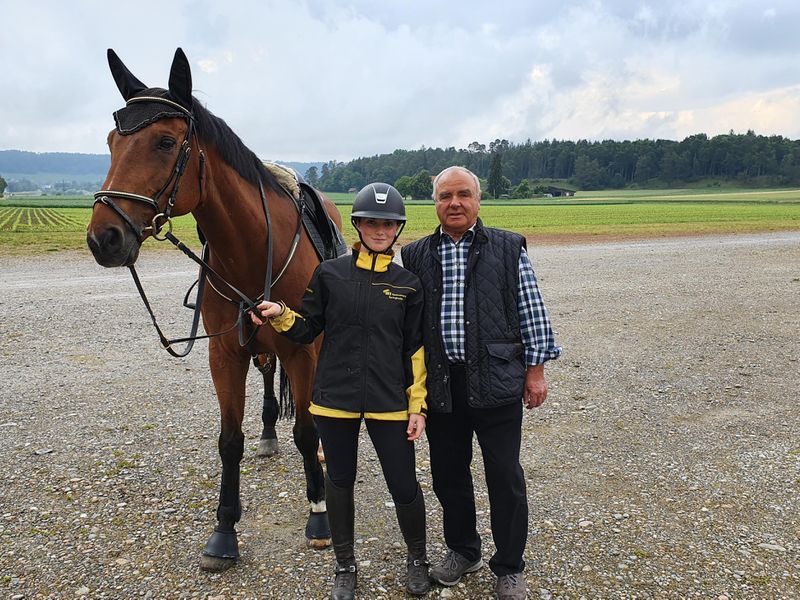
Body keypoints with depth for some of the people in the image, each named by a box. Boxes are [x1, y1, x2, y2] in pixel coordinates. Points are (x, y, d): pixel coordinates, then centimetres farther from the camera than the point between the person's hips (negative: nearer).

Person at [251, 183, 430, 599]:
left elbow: (415, 350, 3)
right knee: (339, 481, 13)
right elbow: (307, 331, 5)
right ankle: (345, 566, 35)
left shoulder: (408, 284, 0)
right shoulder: (330, 274, -1)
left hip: (388, 401, 0)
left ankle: (417, 558, 33)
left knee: (404, 486, 4)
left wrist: (418, 405, 0)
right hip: (335, 397, 1)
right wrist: (280, 315, -15)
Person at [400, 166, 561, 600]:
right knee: (447, 473, 15)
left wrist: (536, 369, -1)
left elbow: (531, 312, 2)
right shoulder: (416, 256, 7)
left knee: (504, 476, 5)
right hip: (440, 383, 3)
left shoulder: (508, 248, 0)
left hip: (495, 380, -3)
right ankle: (462, 550, 37)